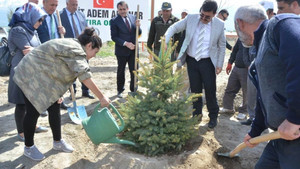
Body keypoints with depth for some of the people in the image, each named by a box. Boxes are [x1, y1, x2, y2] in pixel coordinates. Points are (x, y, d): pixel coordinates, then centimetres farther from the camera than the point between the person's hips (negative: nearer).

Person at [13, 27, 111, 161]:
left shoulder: (72, 46, 8)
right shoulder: (75, 50, -24)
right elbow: (85, 77, -32)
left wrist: (57, 93, 14)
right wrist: (101, 97, -29)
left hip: (44, 78, 10)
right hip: (31, 76, -10)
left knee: (55, 109, 8)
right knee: (34, 112, 0)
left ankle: (57, 142, 21)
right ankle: (28, 147, 18)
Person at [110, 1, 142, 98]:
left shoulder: (133, 18, 5)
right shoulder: (114, 21, -6)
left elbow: (139, 33, 6)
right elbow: (114, 37, -11)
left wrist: (137, 26, -15)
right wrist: (126, 43, -21)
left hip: (133, 49, 3)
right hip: (122, 50, -3)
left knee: (134, 71, 7)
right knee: (121, 71, 11)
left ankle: (133, 90, 22)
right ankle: (120, 90, 27)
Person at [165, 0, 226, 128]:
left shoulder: (219, 25, -8)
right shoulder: (191, 18, -6)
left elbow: (221, 46, 1)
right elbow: (174, 28, 0)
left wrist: (219, 64, -2)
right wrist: (165, 41, -18)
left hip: (208, 62, -2)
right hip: (191, 60, 2)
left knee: (210, 90, 2)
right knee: (195, 89, 11)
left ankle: (213, 116, 20)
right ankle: (197, 114, 27)